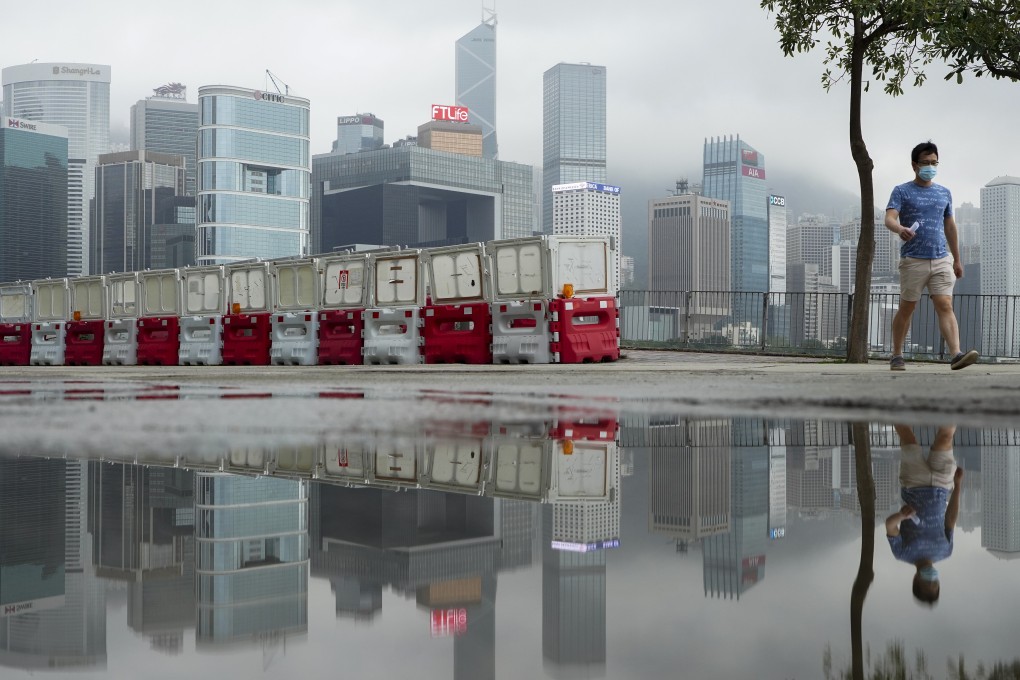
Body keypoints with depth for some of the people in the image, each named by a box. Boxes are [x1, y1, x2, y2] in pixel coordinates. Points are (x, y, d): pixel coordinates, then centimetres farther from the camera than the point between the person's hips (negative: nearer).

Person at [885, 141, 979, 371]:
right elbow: (889, 219, -12)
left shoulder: (944, 193, 16)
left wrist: (957, 259, 23)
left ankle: (956, 354, -20)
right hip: (913, 260, -3)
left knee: (945, 306, -9)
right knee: (906, 309, 5)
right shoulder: (902, 192, 2)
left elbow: (950, 226, 23)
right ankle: (897, 356, 16)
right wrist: (900, 229, -36)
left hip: (941, 259, 3)